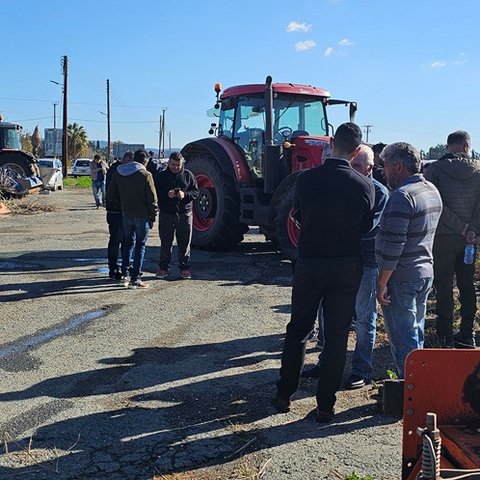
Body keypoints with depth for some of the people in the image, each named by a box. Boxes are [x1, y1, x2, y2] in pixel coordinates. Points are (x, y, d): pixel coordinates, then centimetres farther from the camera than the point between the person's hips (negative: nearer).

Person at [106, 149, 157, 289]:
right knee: (140, 246, 4)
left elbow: (110, 196, 9)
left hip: (126, 214, 5)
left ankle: (124, 275, 14)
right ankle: (135, 279, 4)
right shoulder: (145, 175, -12)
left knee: (128, 243, 19)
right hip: (142, 215, -5)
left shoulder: (118, 173, 4)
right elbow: (152, 199, -11)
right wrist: (153, 217, -2)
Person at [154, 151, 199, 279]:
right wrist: (166, 194, -17)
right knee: (165, 243, 5)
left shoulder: (188, 175, 5)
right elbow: (155, 193, 2)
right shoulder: (161, 176, 5)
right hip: (166, 214, 0)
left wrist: (185, 194, -15)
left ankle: (185, 268, 15)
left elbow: (196, 192, 5)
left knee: (184, 243, 5)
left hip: (184, 214, 0)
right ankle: (163, 268, 15)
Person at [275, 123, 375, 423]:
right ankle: (326, 405, 15)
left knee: (298, 329, 16)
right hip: (347, 267, -1)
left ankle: (284, 395, 24)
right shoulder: (364, 185, -10)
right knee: (337, 336, 9)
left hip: (309, 263, 1)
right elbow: (366, 227, 2)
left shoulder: (306, 179, -9)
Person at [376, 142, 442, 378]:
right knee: (415, 334, 20)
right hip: (425, 272, 9)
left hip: (402, 278, -9)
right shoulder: (432, 190, 10)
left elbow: (393, 244, -24)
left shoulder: (402, 195, -20)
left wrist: (382, 282, -18)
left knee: (402, 338, -1)